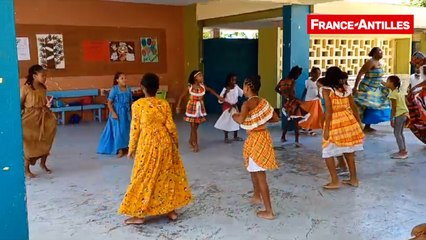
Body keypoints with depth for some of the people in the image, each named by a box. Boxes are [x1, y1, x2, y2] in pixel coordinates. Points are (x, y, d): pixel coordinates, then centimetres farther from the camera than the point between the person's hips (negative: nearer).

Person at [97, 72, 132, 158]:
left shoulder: (128, 89, 1)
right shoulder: (114, 89, -11)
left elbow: (131, 102, 8)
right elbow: (109, 103, -11)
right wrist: (113, 113, -18)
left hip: (126, 113, 4)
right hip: (117, 113, -4)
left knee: (127, 130, 9)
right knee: (118, 130, -1)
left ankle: (126, 147, 24)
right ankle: (120, 150, 7)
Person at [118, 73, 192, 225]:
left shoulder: (137, 104, -7)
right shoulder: (164, 104, 0)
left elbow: (135, 128, -6)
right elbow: (170, 126, -1)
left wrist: (131, 148, 3)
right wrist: (176, 142, 15)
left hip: (147, 143, -3)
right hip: (165, 141, 3)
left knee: (144, 177, 5)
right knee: (167, 175, 15)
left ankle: (139, 215, 11)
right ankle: (171, 210, 23)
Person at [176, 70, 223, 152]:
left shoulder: (203, 86, -4)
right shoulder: (190, 88, -14)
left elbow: (210, 90, 15)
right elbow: (181, 96, -8)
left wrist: (218, 96, 12)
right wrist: (178, 107, -14)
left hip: (200, 108, 4)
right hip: (192, 107, -4)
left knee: (195, 126, 13)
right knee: (193, 127, 1)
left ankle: (191, 142, 29)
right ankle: (195, 144, 10)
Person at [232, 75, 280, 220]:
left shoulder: (247, 103, -16)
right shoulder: (263, 102, 7)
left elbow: (241, 120, -32)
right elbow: (276, 118, 8)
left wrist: (234, 116, -11)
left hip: (256, 139, -9)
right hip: (262, 136, 9)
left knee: (260, 175, -3)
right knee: (252, 168, 28)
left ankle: (269, 211, 1)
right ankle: (257, 196, 46)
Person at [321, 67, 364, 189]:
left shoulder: (326, 90, -8)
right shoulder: (346, 89, 7)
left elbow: (329, 110, -14)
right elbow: (354, 107, 9)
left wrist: (326, 129, -13)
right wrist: (359, 122, 19)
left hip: (334, 122, -6)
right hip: (348, 120, 6)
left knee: (328, 153, 6)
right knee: (349, 151, 16)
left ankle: (335, 181, 3)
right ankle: (353, 179, 24)